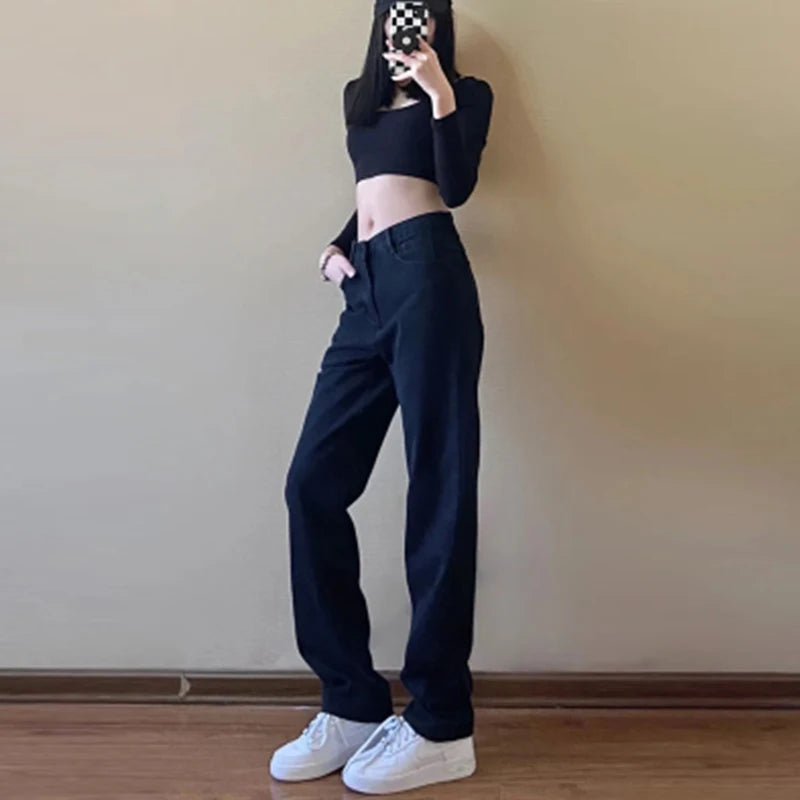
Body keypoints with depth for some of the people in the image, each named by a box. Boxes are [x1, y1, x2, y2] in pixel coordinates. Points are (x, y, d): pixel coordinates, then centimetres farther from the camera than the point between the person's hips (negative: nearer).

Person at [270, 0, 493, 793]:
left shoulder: (466, 92, 10)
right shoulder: (359, 96, 26)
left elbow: (455, 188, -6)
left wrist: (441, 94, -12)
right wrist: (336, 247, 14)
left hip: (426, 275, -6)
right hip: (367, 292, 7)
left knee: (437, 491, -8)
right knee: (313, 483, -3)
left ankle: (441, 726, -1)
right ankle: (353, 704, 6)